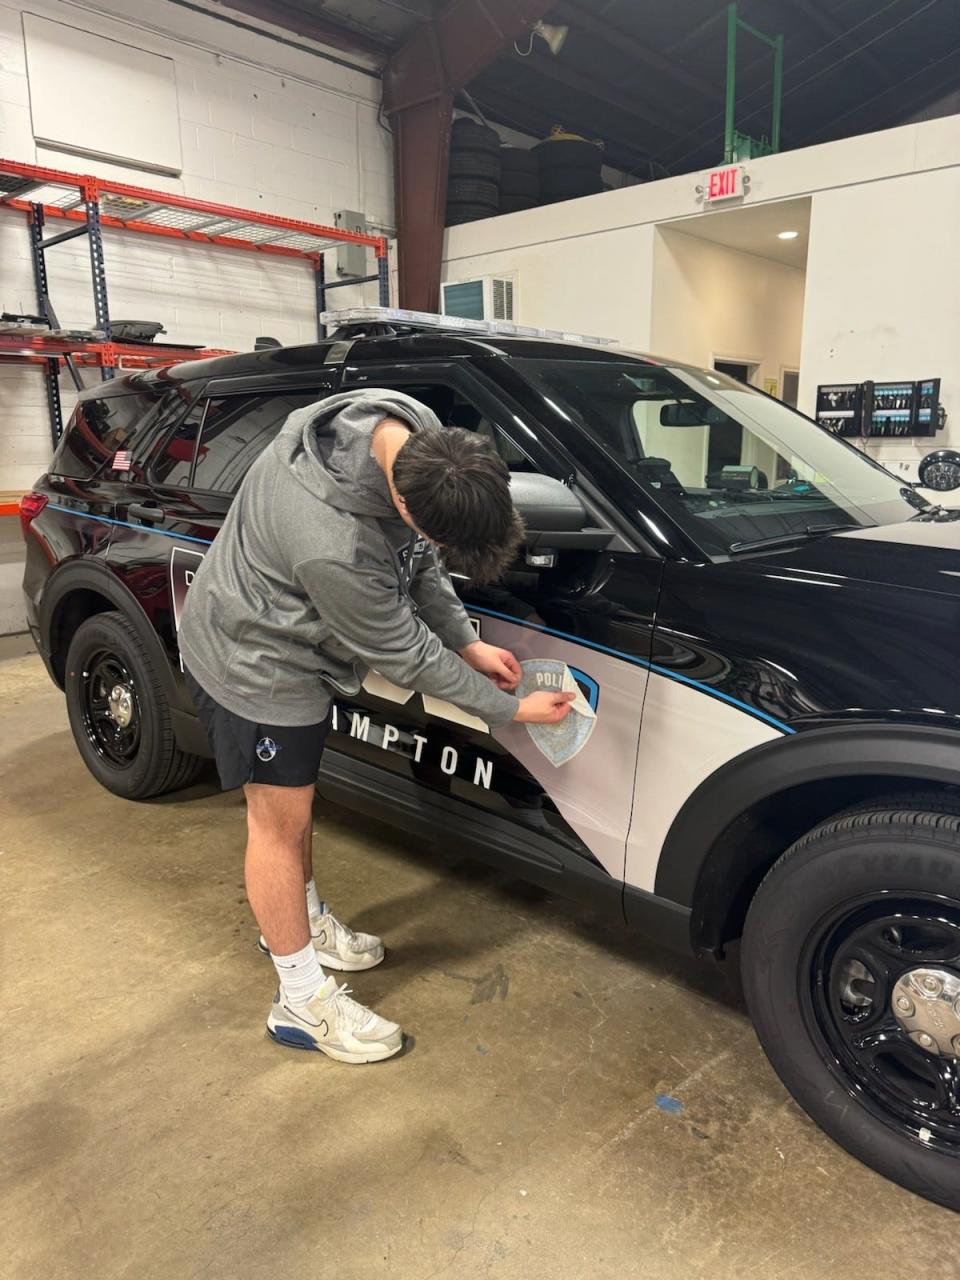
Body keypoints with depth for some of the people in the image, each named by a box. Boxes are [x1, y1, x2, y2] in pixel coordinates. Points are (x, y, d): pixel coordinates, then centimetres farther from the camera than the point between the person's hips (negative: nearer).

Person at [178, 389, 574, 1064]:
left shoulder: (416, 434, -19)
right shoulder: (334, 545, -42)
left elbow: (422, 563, -1)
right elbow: (405, 655, -27)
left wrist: (467, 642, -4)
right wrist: (511, 709, -16)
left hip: (297, 640, 8)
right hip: (254, 661, -8)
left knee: (297, 794, 22)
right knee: (280, 821, 2)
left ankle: (302, 920, 44)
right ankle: (303, 1000, 20)